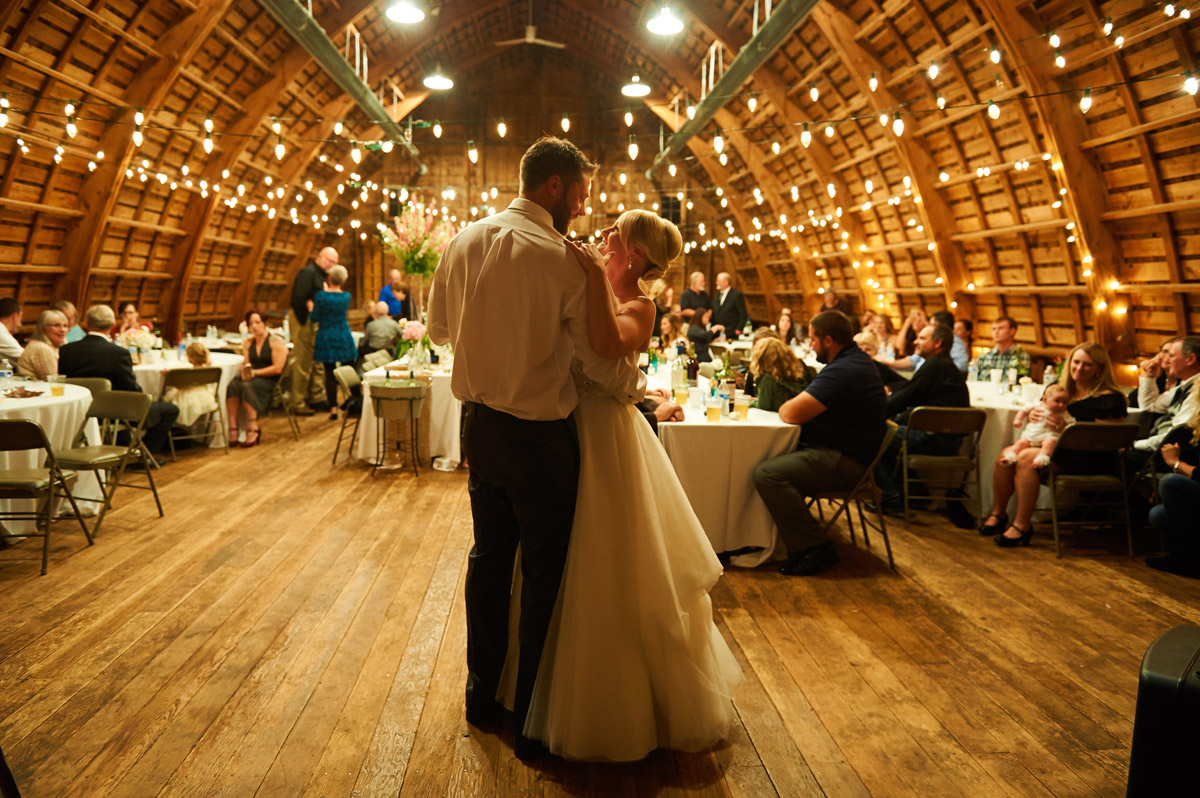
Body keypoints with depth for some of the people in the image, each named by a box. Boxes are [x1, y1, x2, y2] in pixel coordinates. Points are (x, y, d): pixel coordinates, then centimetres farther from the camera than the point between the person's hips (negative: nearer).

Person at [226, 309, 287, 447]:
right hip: (252, 378, 5)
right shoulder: (248, 342, 17)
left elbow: (277, 368, -11)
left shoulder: (276, 342, -3)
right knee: (233, 384, -27)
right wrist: (244, 370, -9)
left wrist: (255, 372, -12)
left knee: (247, 386, -35)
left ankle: (253, 428, -33)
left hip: (270, 381, -5)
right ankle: (233, 427, -32)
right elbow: (246, 364, 16)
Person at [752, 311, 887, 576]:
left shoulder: (843, 371, -21)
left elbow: (792, 414, -23)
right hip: (843, 455, 12)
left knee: (767, 473, -25)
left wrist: (784, 407, 0)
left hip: (844, 463, -12)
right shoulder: (856, 360, 16)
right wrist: (793, 406, 2)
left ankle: (816, 549, -18)